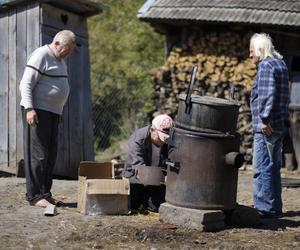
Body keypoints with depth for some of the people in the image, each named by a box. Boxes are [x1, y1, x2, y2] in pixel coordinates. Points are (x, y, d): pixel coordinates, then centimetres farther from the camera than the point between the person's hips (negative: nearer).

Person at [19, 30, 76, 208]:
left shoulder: (60, 60, 19)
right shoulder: (41, 56, -10)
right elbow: (26, 84, -15)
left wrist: (59, 113, 22)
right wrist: (29, 109, -24)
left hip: (53, 112, 9)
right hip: (37, 111, -9)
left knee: (51, 155, 8)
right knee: (37, 154, -9)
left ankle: (45, 193, 14)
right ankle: (34, 195, -7)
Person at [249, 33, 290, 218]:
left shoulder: (266, 66, -12)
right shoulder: (281, 64, 18)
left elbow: (267, 94, -25)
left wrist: (264, 118, -24)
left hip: (266, 127, -10)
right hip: (280, 125, 10)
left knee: (263, 168, -6)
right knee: (273, 167, 16)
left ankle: (265, 208, -4)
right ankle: (275, 207, 23)